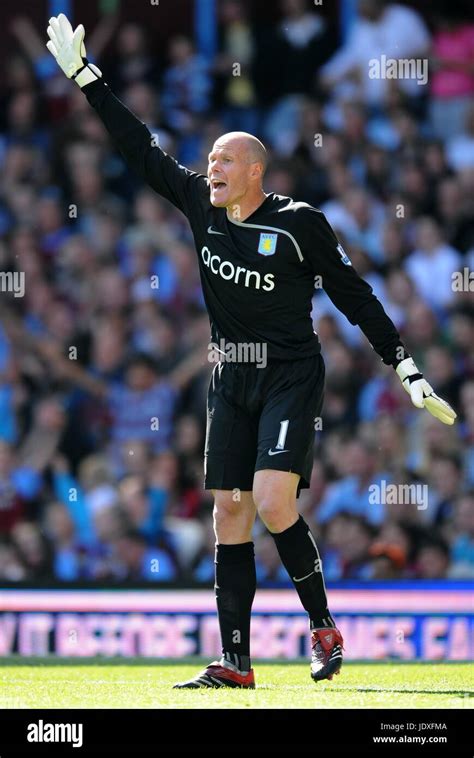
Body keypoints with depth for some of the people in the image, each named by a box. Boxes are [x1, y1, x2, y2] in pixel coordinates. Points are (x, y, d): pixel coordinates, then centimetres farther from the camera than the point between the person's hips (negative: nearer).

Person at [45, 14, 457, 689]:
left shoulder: (300, 223, -10)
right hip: (231, 380, 6)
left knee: (272, 503, -20)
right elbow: (141, 150, 8)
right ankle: (235, 663, 3)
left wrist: (406, 368, -6)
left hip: (292, 376, -6)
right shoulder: (202, 207, 3)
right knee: (229, 515, 1)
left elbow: (354, 295, -4)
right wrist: (84, 75, 7)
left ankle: (324, 627, -2)